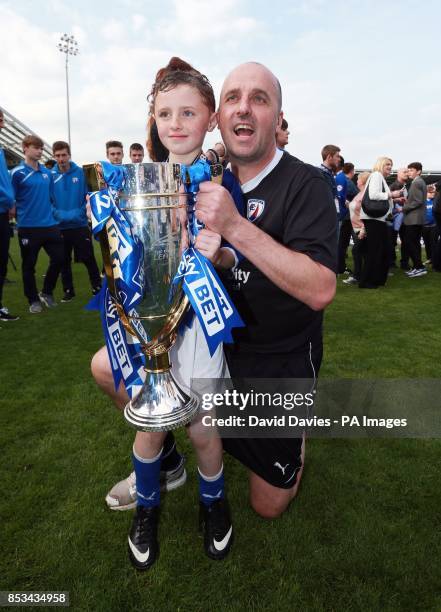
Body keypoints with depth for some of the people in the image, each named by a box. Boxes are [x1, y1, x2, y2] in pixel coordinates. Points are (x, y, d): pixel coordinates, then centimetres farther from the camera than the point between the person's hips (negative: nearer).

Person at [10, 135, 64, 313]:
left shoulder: (47, 173, 10)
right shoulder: (17, 173, -5)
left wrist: (49, 212, 14)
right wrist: (19, 217, -7)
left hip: (50, 225, 5)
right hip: (28, 227, -4)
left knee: (59, 258, 4)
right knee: (29, 265, 5)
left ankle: (47, 292, 24)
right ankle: (33, 300, 19)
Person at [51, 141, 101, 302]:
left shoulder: (81, 172, -2)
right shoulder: (50, 175, -1)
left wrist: (80, 213, -14)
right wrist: (58, 214, -14)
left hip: (80, 224, -1)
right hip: (60, 226, 2)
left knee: (89, 259, 3)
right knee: (64, 261, 10)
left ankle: (97, 288, 17)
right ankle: (68, 291, 23)